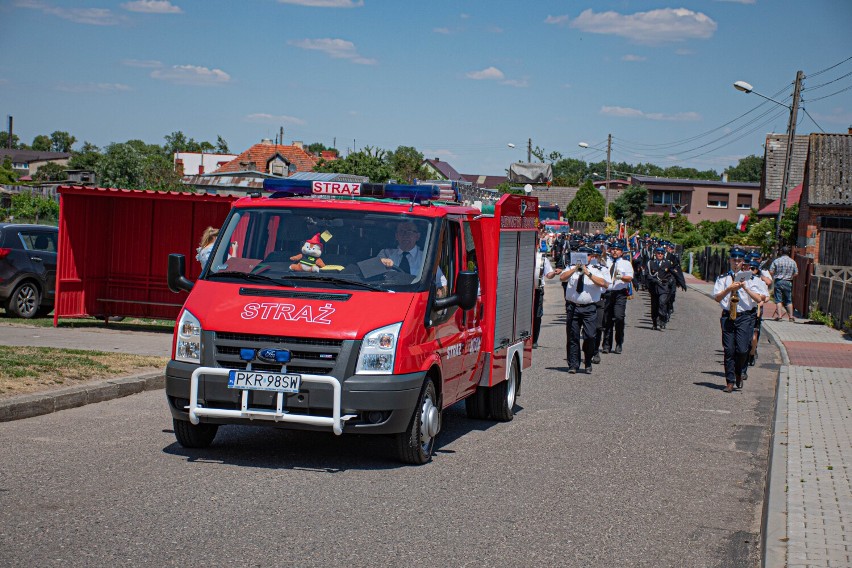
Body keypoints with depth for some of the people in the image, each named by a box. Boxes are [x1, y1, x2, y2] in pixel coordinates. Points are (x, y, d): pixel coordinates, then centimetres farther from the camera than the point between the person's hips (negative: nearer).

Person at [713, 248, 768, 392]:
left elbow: (759, 299, -1)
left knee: (742, 349, -10)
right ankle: (730, 381, 9)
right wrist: (729, 289, -14)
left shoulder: (751, 279, 7)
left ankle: (740, 373, 17)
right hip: (727, 316, 1)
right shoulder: (722, 279, 9)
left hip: (745, 317, -1)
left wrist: (745, 288, -11)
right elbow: (717, 298, -1)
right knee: (729, 350, 1)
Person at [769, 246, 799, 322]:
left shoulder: (776, 261, -5)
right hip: (788, 282, 2)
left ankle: (778, 316, -8)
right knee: (788, 300, 11)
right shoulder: (793, 262, 2)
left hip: (778, 281, -2)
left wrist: (773, 278, 13)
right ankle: (791, 316, 10)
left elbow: (771, 272, -6)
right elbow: (796, 273, 4)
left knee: (778, 300, 0)